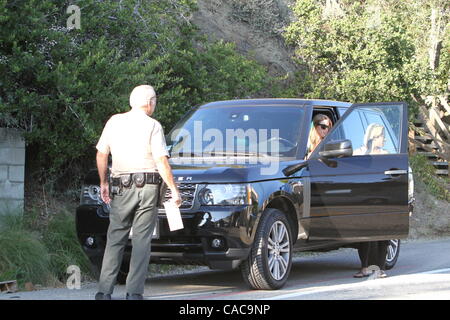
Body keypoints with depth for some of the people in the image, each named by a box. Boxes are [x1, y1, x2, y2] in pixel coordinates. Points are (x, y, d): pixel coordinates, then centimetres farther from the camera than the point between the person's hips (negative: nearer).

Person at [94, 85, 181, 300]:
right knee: (141, 241, 0)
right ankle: (134, 292, -4)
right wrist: (173, 189, -3)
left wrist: (103, 183, 19)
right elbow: (161, 162, -9)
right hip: (147, 187, -3)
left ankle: (104, 291, 3)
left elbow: (101, 154, 11)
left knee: (115, 239, 8)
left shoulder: (114, 121, 8)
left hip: (120, 188, 3)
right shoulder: (152, 126, -3)